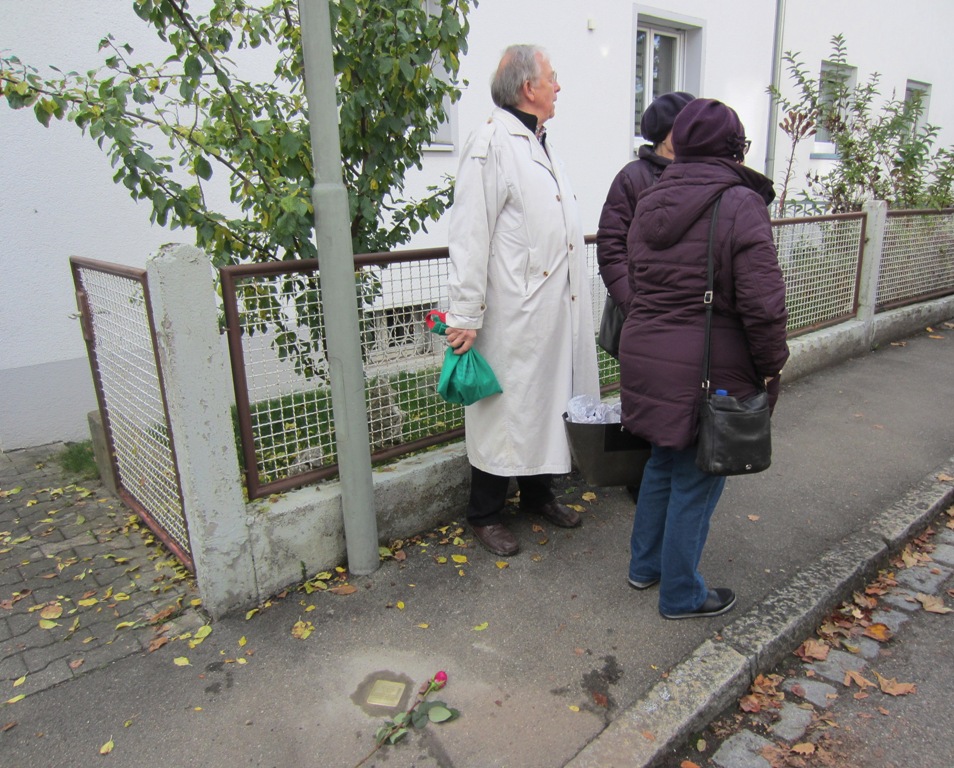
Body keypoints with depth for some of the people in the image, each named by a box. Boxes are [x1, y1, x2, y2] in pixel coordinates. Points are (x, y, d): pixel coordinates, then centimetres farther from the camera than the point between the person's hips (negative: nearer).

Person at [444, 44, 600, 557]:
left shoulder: (541, 145, 18)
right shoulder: (491, 144, -12)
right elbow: (470, 237, -17)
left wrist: (576, 297, 22)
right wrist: (465, 315, -20)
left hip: (558, 311, 9)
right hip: (513, 315, -9)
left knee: (549, 401, 17)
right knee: (505, 410, 3)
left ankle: (539, 493, 36)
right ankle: (485, 514, 21)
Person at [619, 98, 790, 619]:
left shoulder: (650, 201, 10)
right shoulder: (741, 205, -12)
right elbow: (762, 302, -17)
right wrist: (772, 367, -4)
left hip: (644, 357, 7)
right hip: (707, 371, -7)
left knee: (663, 462, 24)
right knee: (696, 479, 7)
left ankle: (645, 565, 38)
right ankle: (682, 596, 24)